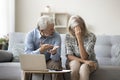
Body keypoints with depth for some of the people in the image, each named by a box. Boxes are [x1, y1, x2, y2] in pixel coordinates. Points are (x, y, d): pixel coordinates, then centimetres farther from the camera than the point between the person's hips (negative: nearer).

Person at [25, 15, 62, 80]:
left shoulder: (56, 36, -17)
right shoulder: (30, 35, -18)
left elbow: (56, 58, -24)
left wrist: (54, 53, -47)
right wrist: (40, 51, -43)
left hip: (48, 61, 0)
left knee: (56, 64, -29)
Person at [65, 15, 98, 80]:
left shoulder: (91, 36, -17)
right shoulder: (68, 37, -9)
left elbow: (84, 57, -24)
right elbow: (69, 56, -12)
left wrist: (79, 38, -31)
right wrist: (84, 61, -28)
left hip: (89, 62, -1)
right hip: (73, 61, 1)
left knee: (84, 67, -35)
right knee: (76, 63, -34)